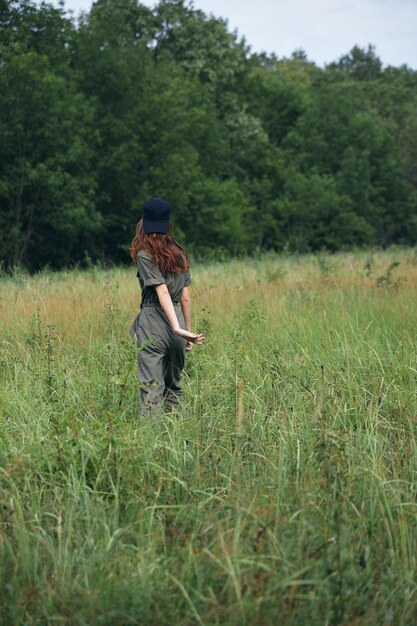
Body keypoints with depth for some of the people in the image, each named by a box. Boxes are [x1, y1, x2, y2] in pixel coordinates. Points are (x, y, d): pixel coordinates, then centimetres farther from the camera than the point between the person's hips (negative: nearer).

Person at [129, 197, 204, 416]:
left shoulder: (144, 256, -5)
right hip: (177, 319, 5)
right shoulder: (180, 255, 10)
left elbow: (162, 291, -14)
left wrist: (177, 328, -20)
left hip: (153, 321, -5)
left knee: (151, 387, -7)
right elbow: (186, 297, 10)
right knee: (173, 386, 15)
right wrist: (187, 330, 17)